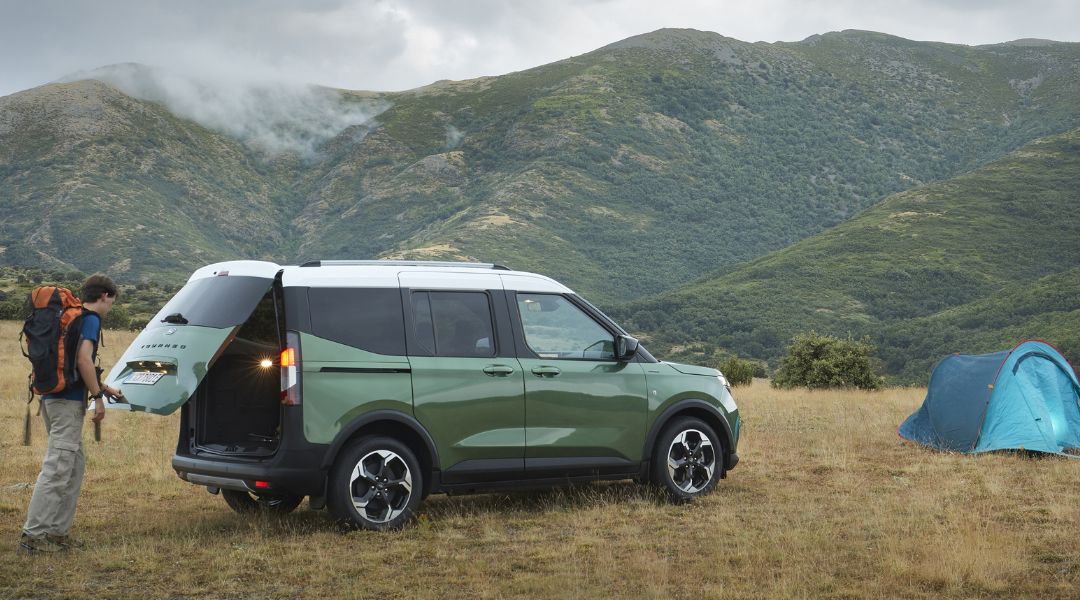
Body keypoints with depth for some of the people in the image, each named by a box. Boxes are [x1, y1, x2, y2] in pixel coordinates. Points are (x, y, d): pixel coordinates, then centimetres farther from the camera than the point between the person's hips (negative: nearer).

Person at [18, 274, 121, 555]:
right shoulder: (90, 318, -8)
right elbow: (83, 360, -20)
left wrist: (104, 388, 33)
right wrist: (98, 397, -13)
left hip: (53, 398, 10)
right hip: (68, 401, -10)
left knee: (74, 464, 15)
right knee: (57, 468, -9)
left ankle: (57, 531, 16)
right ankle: (32, 535, -9)